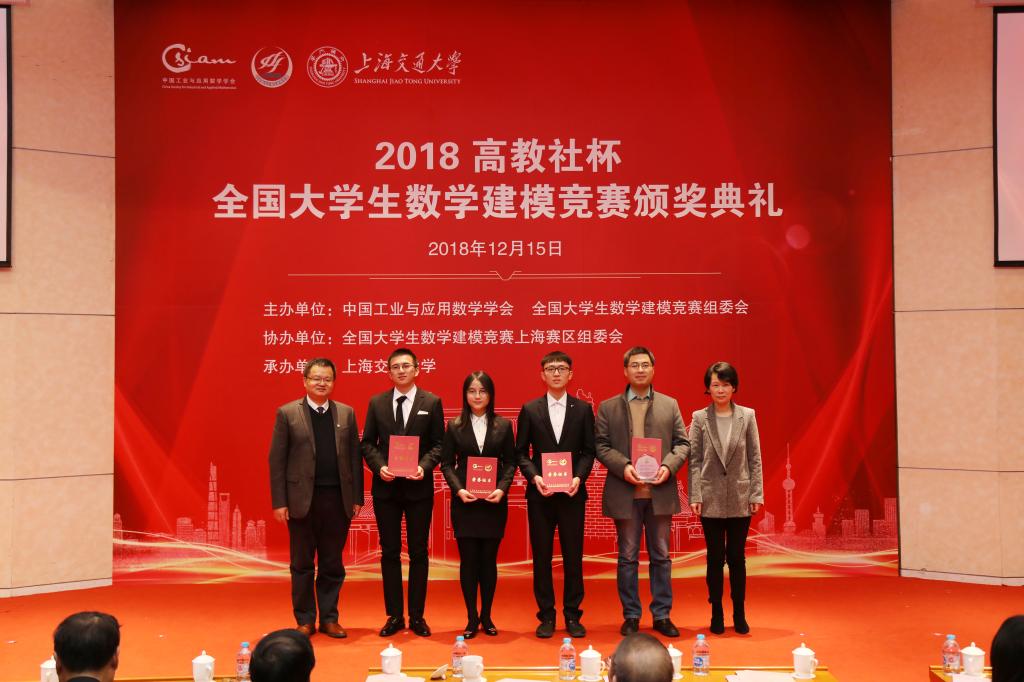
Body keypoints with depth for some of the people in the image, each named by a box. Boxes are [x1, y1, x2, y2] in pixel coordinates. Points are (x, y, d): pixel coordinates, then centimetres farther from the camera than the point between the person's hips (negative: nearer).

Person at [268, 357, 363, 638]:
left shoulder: (346, 413, 7)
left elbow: (354, 456, 7)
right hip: (302, 499, -2)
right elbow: (277, 460, -2)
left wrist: (357, 497, 2)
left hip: (338, 499, 2)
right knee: (302, 564, 7)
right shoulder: (287, 413, -1)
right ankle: (305, 620, 17)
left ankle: (329, 618, 19)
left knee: (332, 563, 9)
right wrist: (279, 501, -7)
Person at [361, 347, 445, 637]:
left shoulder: (432, 402, 1)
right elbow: (367, 443, 6)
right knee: (390, 552, 7)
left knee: (418, 552, 5)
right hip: (386, 487, 2)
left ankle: (417, 615, 14)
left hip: (418, 486, -1)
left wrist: (424, 466, -17)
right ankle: (394, 615, 15)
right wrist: (379, 466, -11)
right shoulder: (377, 402, 6)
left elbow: (438, 444, 0)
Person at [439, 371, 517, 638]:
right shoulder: (455, 426, 4)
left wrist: (502, 488, -11)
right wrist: (458, 489, -12)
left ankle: (486, 616, 17)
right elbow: (446, 463, 3)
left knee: (489, 559, 5)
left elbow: (510, 462, 5)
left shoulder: (503, 425, 5)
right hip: (464, 501, 0)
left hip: (494, 502, 0)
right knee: (468, 559, 1)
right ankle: (472, 618, 10)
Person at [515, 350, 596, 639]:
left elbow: (588, 450, 5)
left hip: (572, 493, 0)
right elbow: (521, 452, 4)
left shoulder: (583, 409, 6)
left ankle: (572, 615, 14)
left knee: (573, 555, 4)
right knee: (541, 556, 4)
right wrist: (534, 477, -12)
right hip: (540, 493, 0)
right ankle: (546, 615, 13)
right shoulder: (530, 410, 5)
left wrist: (579, 477, -11)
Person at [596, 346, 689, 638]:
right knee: (628, 557, 7)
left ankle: (662, 615, 17)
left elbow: (682, 443, 6)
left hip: (660, 492, 1)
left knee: (660, 556, 8)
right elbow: (601, 446, 1)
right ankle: (630, 616, 15)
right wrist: (623, 466, -15)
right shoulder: (608, 407, 5)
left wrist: (668, 466, -12)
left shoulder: (670, 405, 9)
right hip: (625, 493, -1)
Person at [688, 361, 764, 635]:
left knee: (737, 557, 6)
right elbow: (694, 460, 0)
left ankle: (739, 615, 17)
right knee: (715, 557, 6)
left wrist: (756, 494, -1)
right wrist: (695, 496, -6)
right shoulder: (699, 419, 0)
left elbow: (754, 458, 3)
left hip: (740, 499, 0)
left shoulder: (747, 416, 2)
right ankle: (717, 614, 16)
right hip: (711, 499, 0)